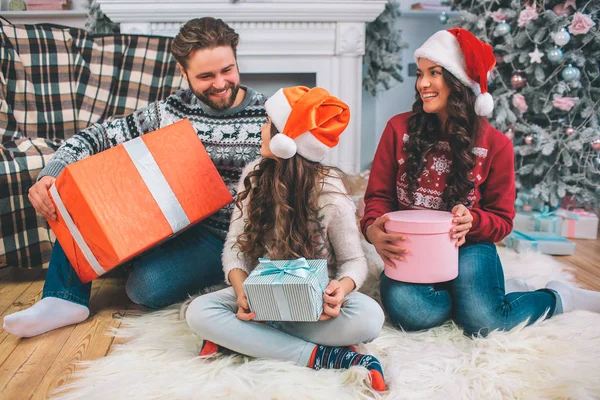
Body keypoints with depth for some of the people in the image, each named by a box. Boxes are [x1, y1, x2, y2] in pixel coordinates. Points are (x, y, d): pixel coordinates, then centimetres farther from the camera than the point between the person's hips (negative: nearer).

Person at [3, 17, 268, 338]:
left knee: (148, 285, -30)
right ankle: (66, 298, -6)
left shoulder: (268, 117, -8)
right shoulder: (170, 111, 0)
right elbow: (94, 137, 2)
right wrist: (50, 174, -17)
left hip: (236, 237, -5)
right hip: (180, 223, 5)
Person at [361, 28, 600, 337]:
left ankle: (558, 297, 7)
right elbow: (378, 195, -1)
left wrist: (471, 221, -21)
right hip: (409, 250, 2)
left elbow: (502, 220, 3)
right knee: (406, 309, -30)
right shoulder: (400, 128, -3)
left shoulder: (495, 145, -4)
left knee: (482, 320, -28)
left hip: (468, 249, -1)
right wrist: (373, 230, -24)